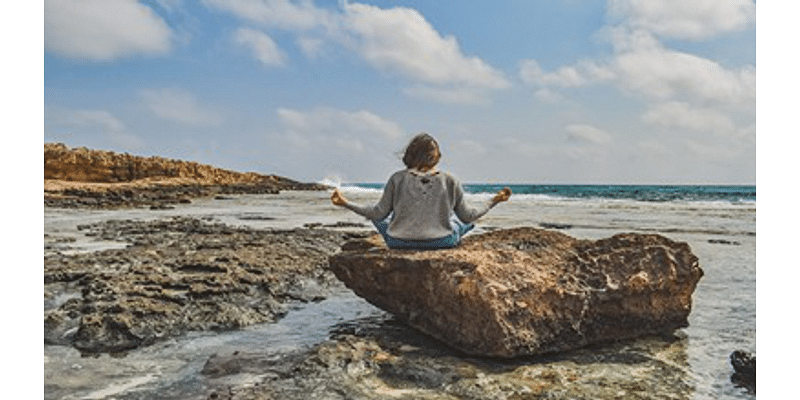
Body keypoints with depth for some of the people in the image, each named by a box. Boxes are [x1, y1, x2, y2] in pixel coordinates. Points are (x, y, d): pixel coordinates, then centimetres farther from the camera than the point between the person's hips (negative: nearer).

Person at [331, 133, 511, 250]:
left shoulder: (398, 179, -9)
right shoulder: (450, 181, -7)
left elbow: (378, 214, -6)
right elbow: (467, 216, -1)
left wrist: (345, 203, 3)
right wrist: (494, 201, 13)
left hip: (400, 244, 0)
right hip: (442, 244, 0)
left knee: (379, 215, 30)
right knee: (466, 220, 29)